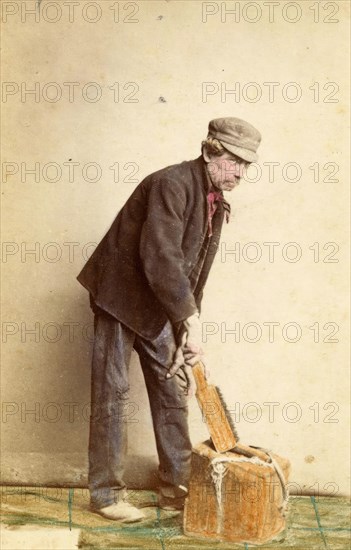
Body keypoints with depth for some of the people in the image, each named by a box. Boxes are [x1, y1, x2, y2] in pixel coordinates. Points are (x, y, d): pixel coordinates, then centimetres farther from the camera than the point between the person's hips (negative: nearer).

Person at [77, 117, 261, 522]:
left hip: (158, 306, 9)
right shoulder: (171, 184, -22)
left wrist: (186, 330, 4)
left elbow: (194, 273, 8)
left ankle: (176, 488, 21)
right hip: (121, 296, -8)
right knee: (112, 393, -3)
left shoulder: (216, 202, 4)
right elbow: (160, 259, -31)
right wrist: (191, 321, -30)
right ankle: (106, 493, 8)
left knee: (172, 391, 10)